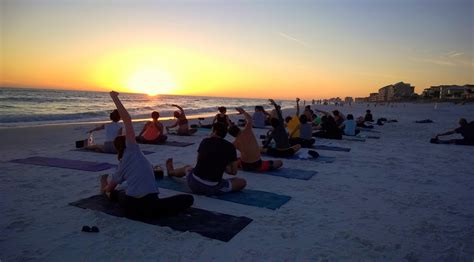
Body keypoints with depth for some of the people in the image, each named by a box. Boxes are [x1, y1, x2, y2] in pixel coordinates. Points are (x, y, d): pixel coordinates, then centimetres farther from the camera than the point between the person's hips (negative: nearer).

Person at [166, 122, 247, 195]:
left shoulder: (205, 141, 4)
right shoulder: (230, 147, -3)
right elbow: (234, 172, 3)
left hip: (194, 184, 3)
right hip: (213, 188, -3)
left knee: (187, 168, 40)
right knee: (242, 182, 13)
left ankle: (171, 172, 68)